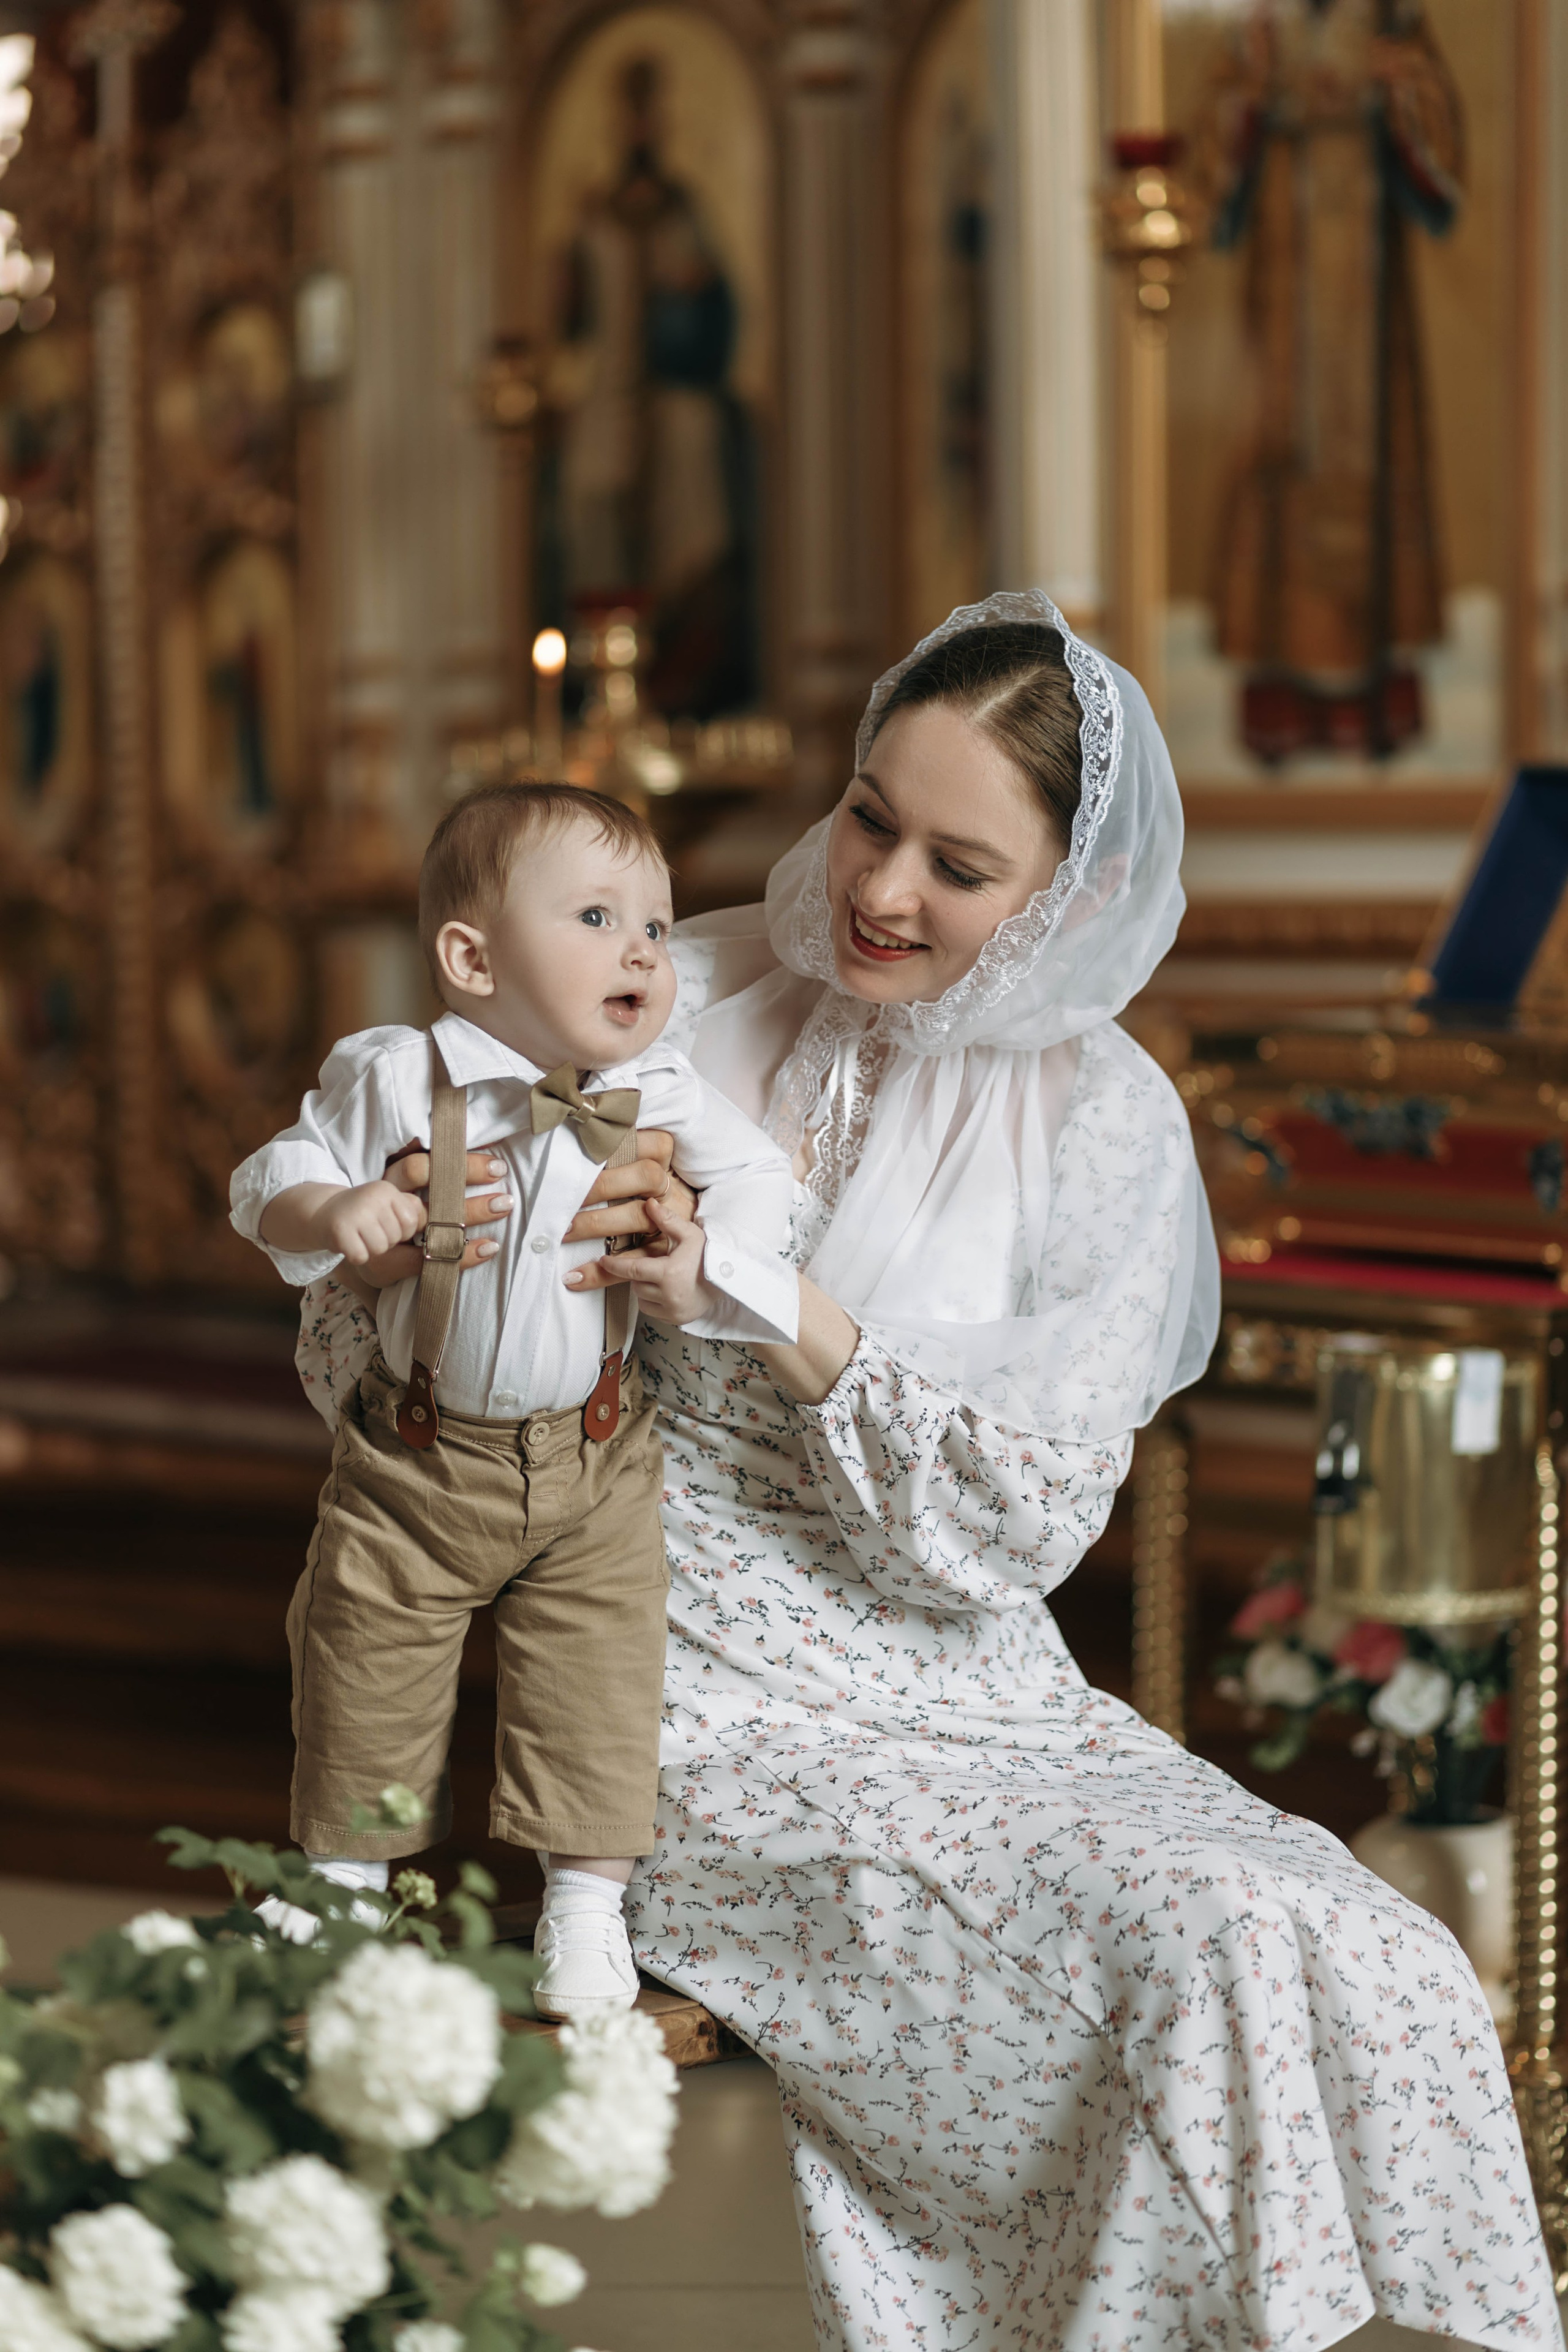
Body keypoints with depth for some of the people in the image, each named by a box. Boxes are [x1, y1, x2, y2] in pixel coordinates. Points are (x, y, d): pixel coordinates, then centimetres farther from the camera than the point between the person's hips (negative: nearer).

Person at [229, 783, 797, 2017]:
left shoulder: (662, 1096, -9)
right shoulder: (396, 1079, -13)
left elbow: (757, 1177, 2)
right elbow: (274, 1178, -4)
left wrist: (702, 1268, -16)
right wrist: (327, 1212, -26)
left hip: (595, 1464, 1)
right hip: (414, 1461, -1)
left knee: (598, 1683, -1)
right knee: (366, 1665, 10)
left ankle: (587, 1903, 16)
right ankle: (345, 1869, 33)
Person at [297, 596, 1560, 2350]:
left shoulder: (1102, 1129, 0)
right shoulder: (685, 1006, -1)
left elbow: (1015, 1528, -6)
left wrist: (775, 1305, -19)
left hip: (967, 1687, 3)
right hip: (716, 1706, -3)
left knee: (1370, 1974, -17)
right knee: (1219, 1959, -24)